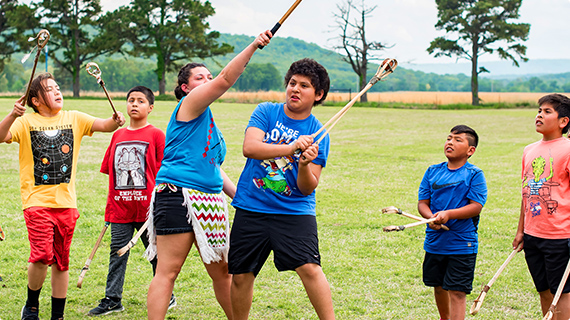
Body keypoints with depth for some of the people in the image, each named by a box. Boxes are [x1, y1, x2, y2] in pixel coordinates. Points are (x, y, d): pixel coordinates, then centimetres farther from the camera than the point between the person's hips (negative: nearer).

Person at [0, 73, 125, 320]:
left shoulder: (74, 119, 9)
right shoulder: (26, 122, -1)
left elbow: (103, 125, 1)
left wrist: (115, 121, -21)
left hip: (66, 202, 4)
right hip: (36, 200, -4)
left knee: (61, 262, 8)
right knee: (42, 255, -18)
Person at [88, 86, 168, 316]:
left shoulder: (156, 135, -3)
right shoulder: (118, 135, 10)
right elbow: (112, 173, 14)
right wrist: (109, 206, 11)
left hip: (147, 207, -4)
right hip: (120, 208, 4)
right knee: (117, 253, 5)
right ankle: (112, 299, 12)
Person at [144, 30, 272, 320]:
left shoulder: (209, 122, 25)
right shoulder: (189, 104, -1)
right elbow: (225, 79, -16)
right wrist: (253, 46, -19)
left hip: (210, 199, 9)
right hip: (178, 194, -9)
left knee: (221, 269, 14)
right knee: (168, 271, -10)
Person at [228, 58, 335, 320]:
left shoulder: (317, 134, 0)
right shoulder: (266, 112, 1)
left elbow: (308, 188, -4)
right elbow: (249, 147, -17)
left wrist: (305, 165, -25)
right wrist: (290, 148, -28)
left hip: (294, 211, -1)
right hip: (250, 208, 1)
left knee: (309, 268, -18)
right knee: (241, 276, 7)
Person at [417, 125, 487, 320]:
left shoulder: (474, 175, -7)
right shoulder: (433, 172, 6)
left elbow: (476, 207, -14)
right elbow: (422, 202, 4)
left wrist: (448, 214, -25)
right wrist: (431, 217, -17)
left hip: (461, 245, -5)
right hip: (434, 242, 5)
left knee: (457, 292, -6)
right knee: (438, 287, 20)